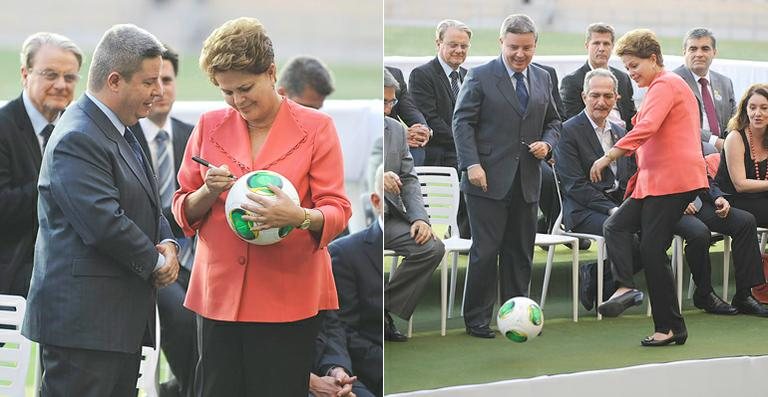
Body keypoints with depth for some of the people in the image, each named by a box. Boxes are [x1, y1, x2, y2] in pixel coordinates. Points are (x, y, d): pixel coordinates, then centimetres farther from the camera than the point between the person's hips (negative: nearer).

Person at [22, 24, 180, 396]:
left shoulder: (118, 132, 17)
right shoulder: (76, 140, -17)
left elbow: (146, 205, 23)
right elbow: (105, 224, -23)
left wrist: (166, 242, 2)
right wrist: (156, 263, -9)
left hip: (121, 319, 10)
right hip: (82, 321, -10)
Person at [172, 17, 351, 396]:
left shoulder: (316, 127, -1)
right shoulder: (209, 127, 7)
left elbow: (337, 211, -5)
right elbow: (183, 211, 11)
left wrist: (299, 216, -27)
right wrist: (209, 193, -11)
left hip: (289, 295, -3)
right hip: (220, 291, 3)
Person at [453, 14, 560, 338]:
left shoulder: (542, 79, 13)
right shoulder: (481, 77, -3)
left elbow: (553, 121, 22)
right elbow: (462, 122, -5)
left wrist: (547, 143, 1)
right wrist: (472, 164, -15)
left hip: (527, 182, 5)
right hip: (489, 179, -5)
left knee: (521, 252, 8)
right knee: (485, 251, -5)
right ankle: (477, 320, 3)